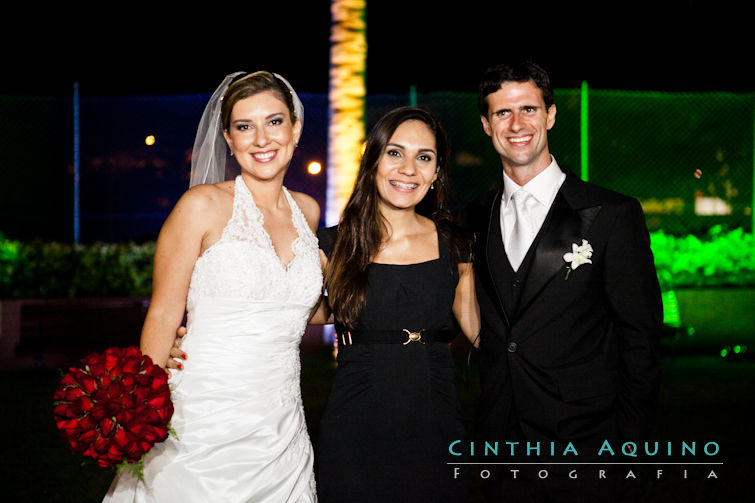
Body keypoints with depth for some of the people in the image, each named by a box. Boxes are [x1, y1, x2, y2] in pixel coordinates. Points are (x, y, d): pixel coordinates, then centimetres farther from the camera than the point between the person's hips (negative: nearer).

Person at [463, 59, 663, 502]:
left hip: (587, 450, -3)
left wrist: (629, 447, -7)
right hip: (503, 451, 4)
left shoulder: (614, 214, -6)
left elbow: (640, 337, -5)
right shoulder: (476, 220, 7)